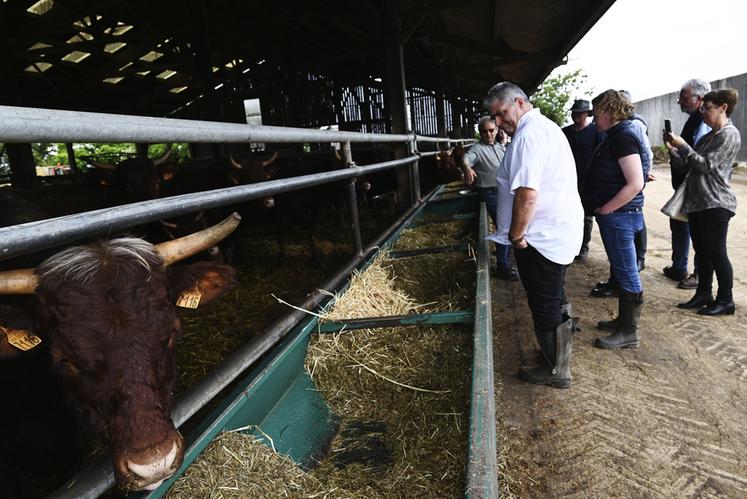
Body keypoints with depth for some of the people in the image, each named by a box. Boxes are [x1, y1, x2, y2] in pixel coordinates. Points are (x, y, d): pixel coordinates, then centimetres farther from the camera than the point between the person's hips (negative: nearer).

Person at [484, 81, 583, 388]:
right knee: (554, 300, 23)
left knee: (546, 307, 3)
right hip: (562, 232, 10)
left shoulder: (528, 135, -19)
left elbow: (527, 194, -29)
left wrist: (515, 235, -16)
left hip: (542, 238, -10)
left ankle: (556, 371, 18)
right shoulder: (547, 127, 16)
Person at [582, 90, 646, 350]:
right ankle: (624, 319, 31)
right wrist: (602, 209, 13)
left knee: (627, 273, -1)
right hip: (613, 216, 10)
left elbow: (635, 184, -24)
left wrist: (605, 209, -18)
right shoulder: (615, 136, 14)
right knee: (622, 271, 18)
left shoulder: (623, 136, -16)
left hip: (619, 215, -10)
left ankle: (629, 332, 9)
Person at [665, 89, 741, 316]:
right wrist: (673, 149, -1)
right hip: (697, 202, 8)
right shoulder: (707, 137, 17)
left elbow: (706, 165, -16)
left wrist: (683, 145, -13)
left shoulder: (729, 135, -8)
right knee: (702, 252, 12)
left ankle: (725, 301, 9)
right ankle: (703, 295, 21)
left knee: (716, 253, -2)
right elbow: (685, 167, 13)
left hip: (715, 203, -8)